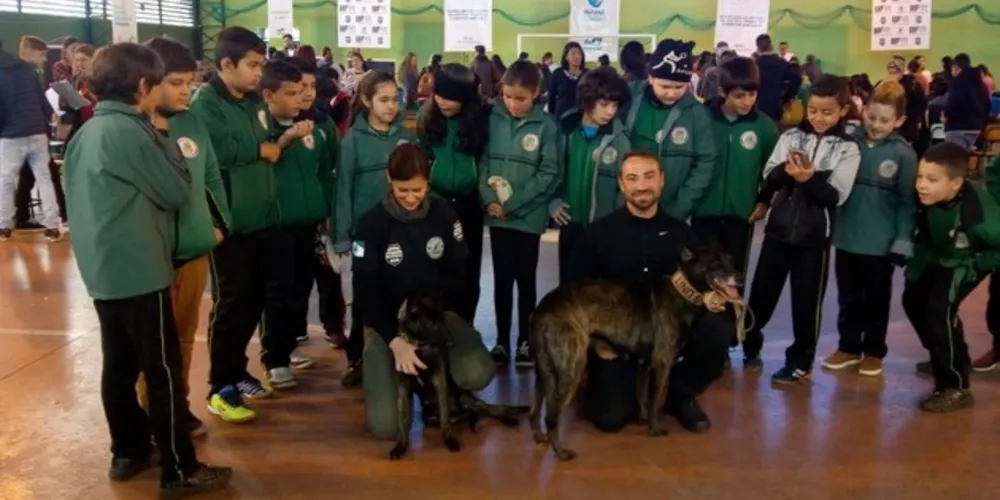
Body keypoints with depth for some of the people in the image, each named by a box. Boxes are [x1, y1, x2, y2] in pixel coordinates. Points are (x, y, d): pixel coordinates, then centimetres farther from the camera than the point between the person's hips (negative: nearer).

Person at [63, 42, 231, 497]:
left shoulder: (87, 132, 11)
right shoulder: (129, 131, -16)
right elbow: (177, 192, -10)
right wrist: (165, 139, -1)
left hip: (103, 269, 9)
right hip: (137, 271, -9)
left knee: (120, 365, 17)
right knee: (163, 370, -2)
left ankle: (129, 451, 29)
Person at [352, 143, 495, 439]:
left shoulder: (444, 215, -4)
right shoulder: (372, 223, -11)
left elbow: (457, 276, 2)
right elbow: (366, 291, -13)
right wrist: (394, 339, -27)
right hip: (386, 321, -2)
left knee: (477, 374, -29)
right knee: (384, 426, -17)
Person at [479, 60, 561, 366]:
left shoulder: (546, 126, -8)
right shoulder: (493, 120, 0)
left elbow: (548, 174, -9)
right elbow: (483, 161, 3)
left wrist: (512, 204, -13)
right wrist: (488, 198, -11)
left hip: (529, 216, -2)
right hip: (496, 215, 2)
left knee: (525, 279, 9)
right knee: (502, 279, 10)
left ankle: (525, 340, 22)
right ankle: (502, 340, 21)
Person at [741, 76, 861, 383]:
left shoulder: (847, 149, -3)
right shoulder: (791, 136, 3)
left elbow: (837, 196, -10)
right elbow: (768, 177, -3)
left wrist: (809, 178, -25)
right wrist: (786, 170, -23)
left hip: (814, 234, -2)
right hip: (779, 227, 2)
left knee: (807, 300, 7)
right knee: (762, 290, 11)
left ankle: (801, 361, 21)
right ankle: (750, 345, 30)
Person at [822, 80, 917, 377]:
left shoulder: (904, 154, -9)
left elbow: (907, 202, -7)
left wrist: (903, 241, -10)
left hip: (882, 242, -2)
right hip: (847, 236, 3)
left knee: (876, 299, 13)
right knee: (848, 297, 15)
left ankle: (874, 351, 27)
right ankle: (849, 346, 30)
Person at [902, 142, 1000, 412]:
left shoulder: (977, 212, -41)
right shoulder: (925, 197, -26)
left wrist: (973, 268, -19)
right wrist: (916, 263, 0)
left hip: (965, 262, -7)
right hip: (939, 256, 7)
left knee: (941, 308, -20)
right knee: (913, 299, 14)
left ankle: (955, 387, -9)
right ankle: (952, 358, 36)